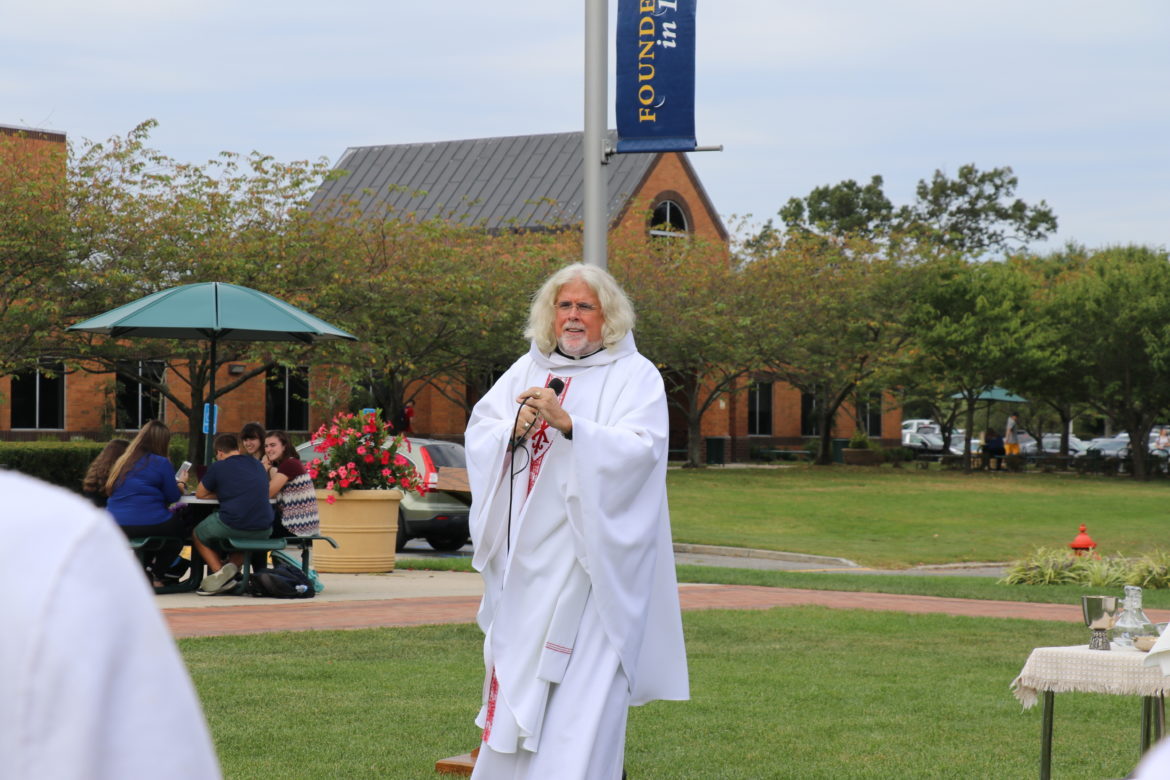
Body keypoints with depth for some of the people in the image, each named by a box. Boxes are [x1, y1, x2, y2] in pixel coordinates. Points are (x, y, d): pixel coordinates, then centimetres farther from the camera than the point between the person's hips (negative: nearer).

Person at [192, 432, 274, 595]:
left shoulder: (218, 467, 3)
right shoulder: (258, 465, 18)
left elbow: (200, 494, 14)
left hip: (232, 525, -4)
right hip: (264, 530, 4)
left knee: (197, 535, 24)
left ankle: (219, 571, 4)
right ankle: (233, 566, 11)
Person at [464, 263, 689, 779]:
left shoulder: (636, 377, -3)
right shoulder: (527, 369, 12)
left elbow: (640, 448, -17)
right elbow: (477, 433, 6)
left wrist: (566, 422, -27)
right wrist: (514, 430, -15)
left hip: (590, 556, -5)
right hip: (525, 556, 5)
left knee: (583, 686, -8)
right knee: (518, 675, 10)